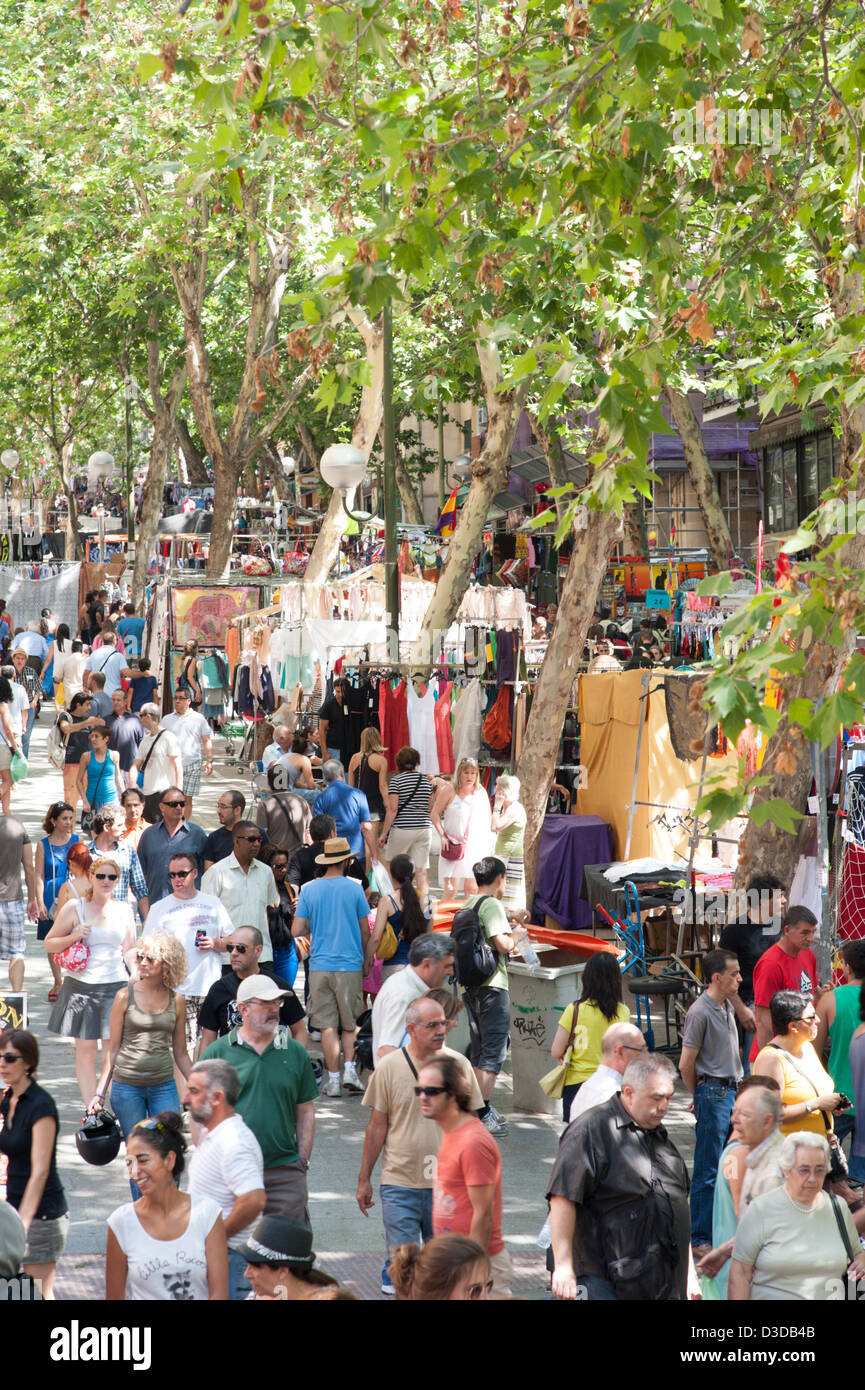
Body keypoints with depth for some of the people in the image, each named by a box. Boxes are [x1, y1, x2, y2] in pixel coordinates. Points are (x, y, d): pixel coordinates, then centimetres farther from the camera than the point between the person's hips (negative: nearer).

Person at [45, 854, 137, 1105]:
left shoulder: (124, 910, 10)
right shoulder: (74, 908, 2)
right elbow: (49, 943, 5)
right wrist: (74, 937, -12)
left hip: (115, 985, 1)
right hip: (81, 986, -1)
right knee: (85, 1049, 0)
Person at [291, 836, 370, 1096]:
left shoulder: (308, 890, -1)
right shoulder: (354, 889, -3)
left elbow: (296, 931, -2)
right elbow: (365, 931, 2)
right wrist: (368, 959, 17)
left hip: (319, 965, 1)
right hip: (350, 964, 0)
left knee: (328, 1026, 4)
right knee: (349, 1023, 12)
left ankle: (333, 1079, 3)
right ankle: (350, 1070, -2)